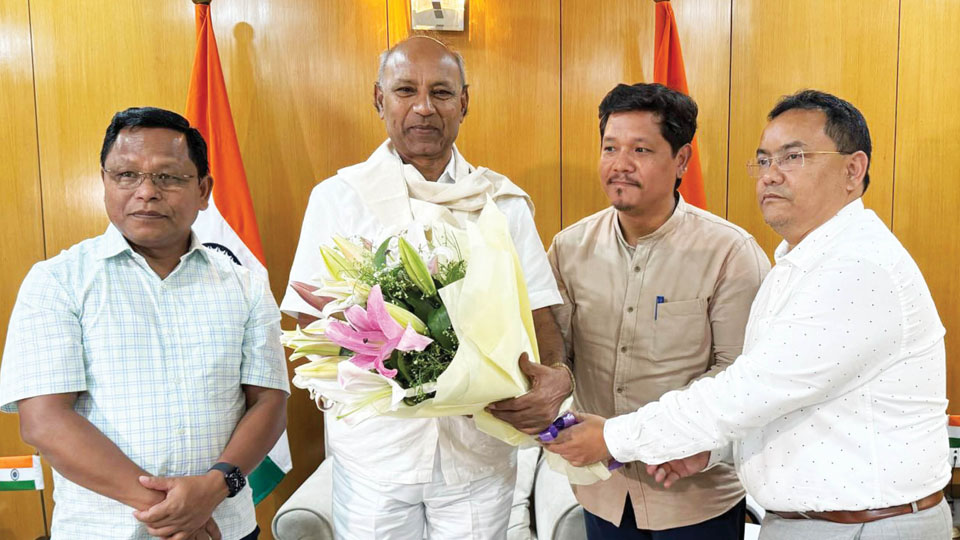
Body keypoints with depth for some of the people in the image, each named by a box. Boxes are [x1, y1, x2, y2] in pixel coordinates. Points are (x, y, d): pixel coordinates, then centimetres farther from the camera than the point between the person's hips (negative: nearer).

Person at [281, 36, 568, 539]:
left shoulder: (503, 201, 4)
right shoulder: (339, 196, -1)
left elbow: (537, 310, 0)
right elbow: (309, 320, -3)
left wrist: (555, 374, -21)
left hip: (480, 450, 2)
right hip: (374, 453, -1)